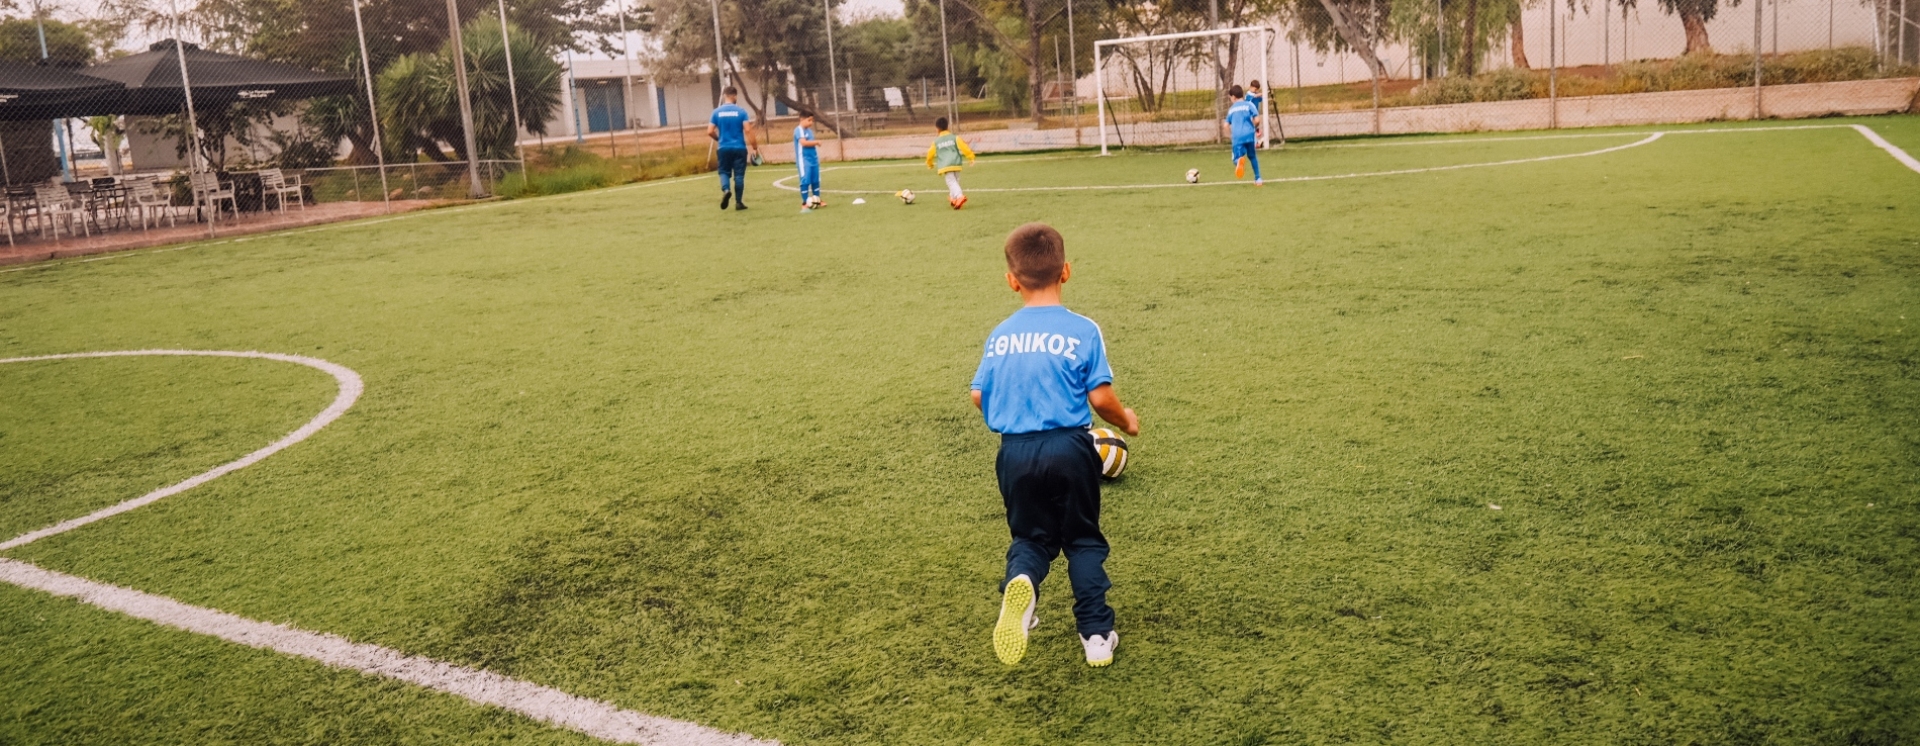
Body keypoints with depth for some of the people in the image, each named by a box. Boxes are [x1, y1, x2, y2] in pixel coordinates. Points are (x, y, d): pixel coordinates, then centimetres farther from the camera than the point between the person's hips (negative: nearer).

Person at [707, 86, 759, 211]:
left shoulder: (717, 112, 2)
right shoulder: (741, 111, -5)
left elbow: (710, 132, -1)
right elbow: (748, 130, -12)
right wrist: (754, 147, -5)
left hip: (723, 148, 1)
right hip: (739, 148, -1)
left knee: (724, 171, 14)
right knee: (739, 175, 6)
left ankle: (726, 190, -16)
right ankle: (738, 202, 8)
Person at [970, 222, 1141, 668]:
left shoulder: (1000, 336, 4)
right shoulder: (1082, 331, -7)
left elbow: (980, 397, 6)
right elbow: (1100, 398, -10)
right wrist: (1126, 421, 11)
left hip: (1015, 452, 2)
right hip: (1069, 448, -2)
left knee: (1031, 536, 19)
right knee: (1083, 540, 16)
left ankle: (1020, 581, -14)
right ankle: (1097, 634, 15)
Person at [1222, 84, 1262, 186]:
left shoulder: (1231, 109, 15)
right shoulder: (1249, 105, 7)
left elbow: (1226, 125, 15)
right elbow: (1257, 119, -4)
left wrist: (1230, 134, 33)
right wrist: (1256, 128, 17)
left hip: (1237, 137, 0)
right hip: (1249, 134, 0)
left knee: (1236, 159, 1)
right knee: (1252, 156, 22)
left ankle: (1240, 160, -38)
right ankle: (1258, 179, 21)